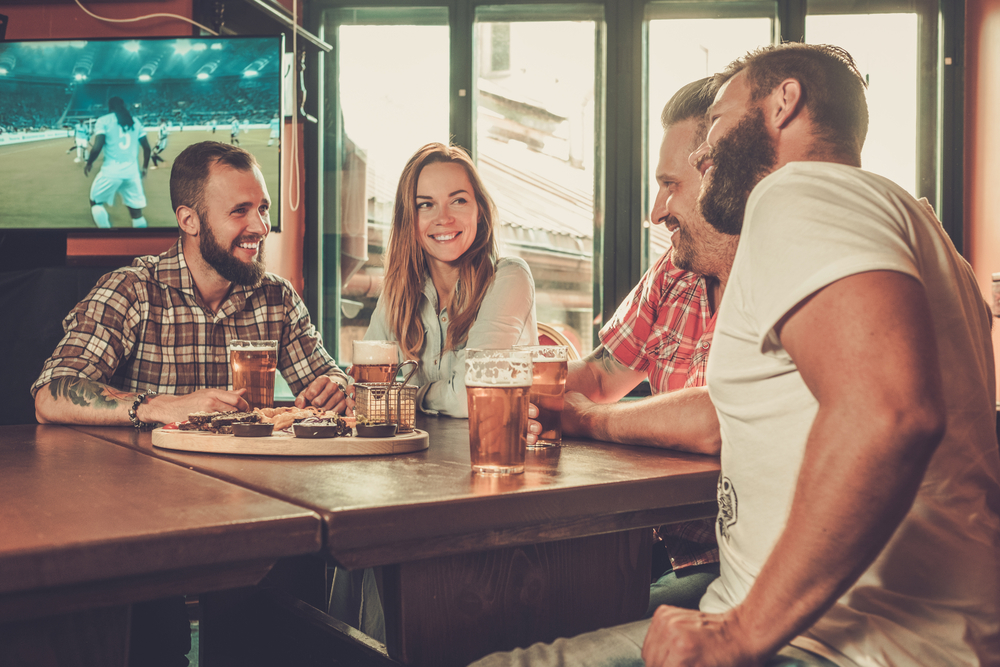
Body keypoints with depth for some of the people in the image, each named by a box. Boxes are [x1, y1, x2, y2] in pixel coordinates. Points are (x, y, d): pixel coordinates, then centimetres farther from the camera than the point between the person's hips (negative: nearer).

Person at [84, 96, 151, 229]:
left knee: (96, 202, 17)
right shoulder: (136, 122, 11)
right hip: (132, 171, 3)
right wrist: (144, 167, 27)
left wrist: (89, 163, 8)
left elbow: (97, 147, -9)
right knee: (136, 211, 8)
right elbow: (147, 148, 12)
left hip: (111, 170, -3)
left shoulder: (103, 121, 1)